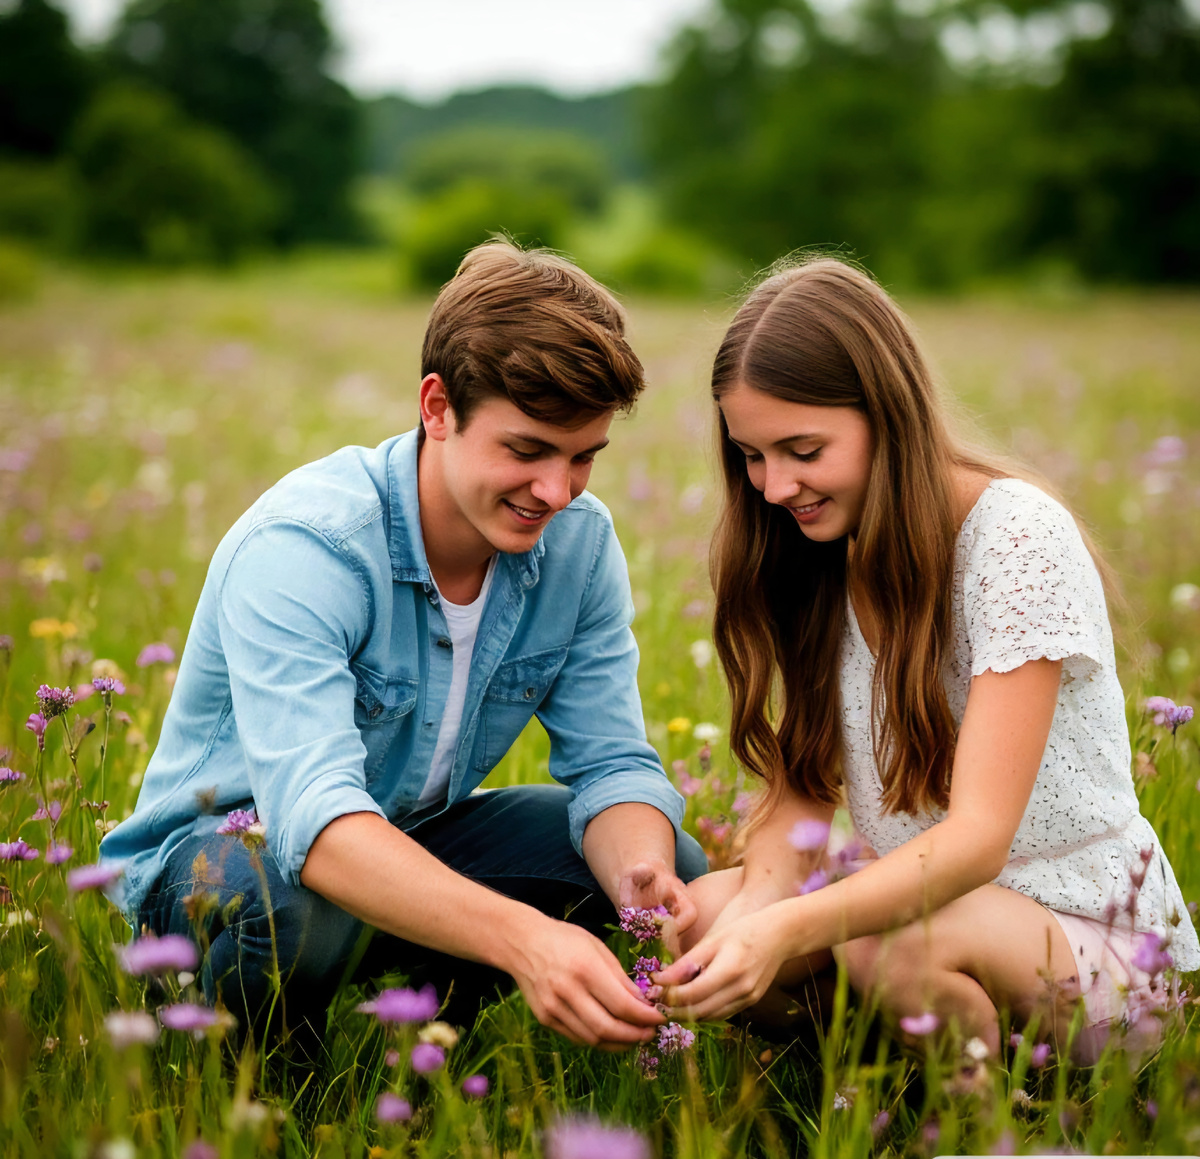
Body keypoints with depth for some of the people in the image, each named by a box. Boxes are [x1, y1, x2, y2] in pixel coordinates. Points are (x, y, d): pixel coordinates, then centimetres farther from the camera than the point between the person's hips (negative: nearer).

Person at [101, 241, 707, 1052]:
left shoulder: (581, 541, -11)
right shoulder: (301, 549, -31)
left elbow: (611, 761, -10)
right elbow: (314, 811, -44)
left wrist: (642, 878, -35)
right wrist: (520, 937, -59)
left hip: (417, 839, 6)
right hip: (223, 843, -5)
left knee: (672, 867, -13)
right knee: (293, 904, -40)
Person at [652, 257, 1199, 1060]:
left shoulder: (1019, 541, -19)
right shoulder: (828, 552, 3)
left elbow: (979, 835, -26)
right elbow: (802, 788, 0)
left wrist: (788, 930, -40)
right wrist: (755, 912, -21)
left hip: (1094, 933, -6)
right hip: (921, 897, 6)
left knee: (896, 947, -36)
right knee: (703, 910, -19)